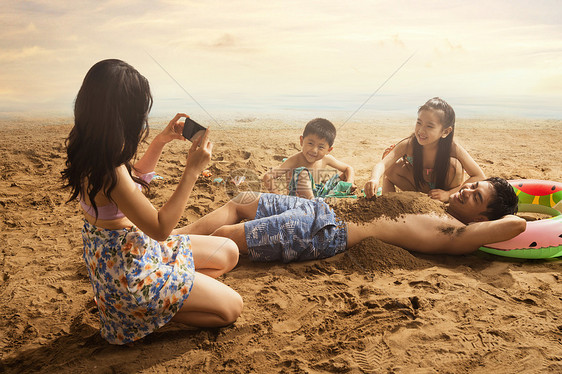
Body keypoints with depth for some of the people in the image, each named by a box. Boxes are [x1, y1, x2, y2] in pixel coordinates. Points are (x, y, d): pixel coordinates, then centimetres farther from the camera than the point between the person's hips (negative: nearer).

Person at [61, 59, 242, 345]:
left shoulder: (87, 149, -2)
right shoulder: (108, 170, -33)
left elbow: (136, 178, 17)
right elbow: (160, 228, -26)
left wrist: (161, 141, 4)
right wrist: (192, 171, -26)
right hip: (128, 269, -10)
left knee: (228, 253, 15)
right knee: (231, 307, -2)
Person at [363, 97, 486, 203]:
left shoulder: (453, 149, -30)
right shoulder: (408, 145, -27)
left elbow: (480, 177, -24)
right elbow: (382, 164, -38)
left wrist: (449, 194, -32)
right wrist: (374, 179, -62)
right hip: (420, 186, 1)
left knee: (454, 164, -30)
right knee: (391, 168, -21)